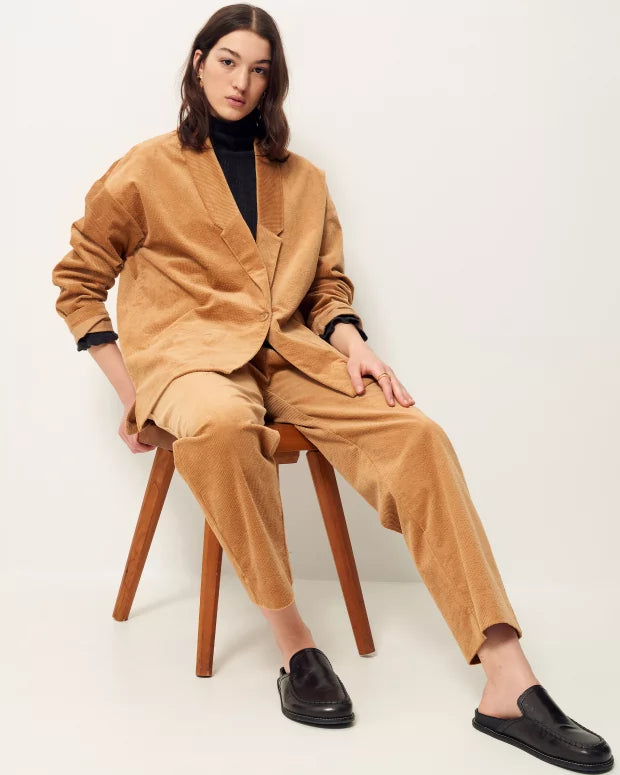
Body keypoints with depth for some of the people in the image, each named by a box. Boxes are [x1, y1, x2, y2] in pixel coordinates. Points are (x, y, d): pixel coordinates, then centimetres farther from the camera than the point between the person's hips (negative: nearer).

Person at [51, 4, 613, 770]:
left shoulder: (303, 181, 20)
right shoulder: (144, 172, 9)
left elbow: (328, 284, 20)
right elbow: (77, 283, 13)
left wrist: (352, 343, -3)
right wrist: (128, 386, 1)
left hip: (290, 354, 3)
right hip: (187, 353, -3)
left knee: (416, 434, -24)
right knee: (221, 425, -42)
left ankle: (508, 684, -29)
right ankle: (290, 637, -23)